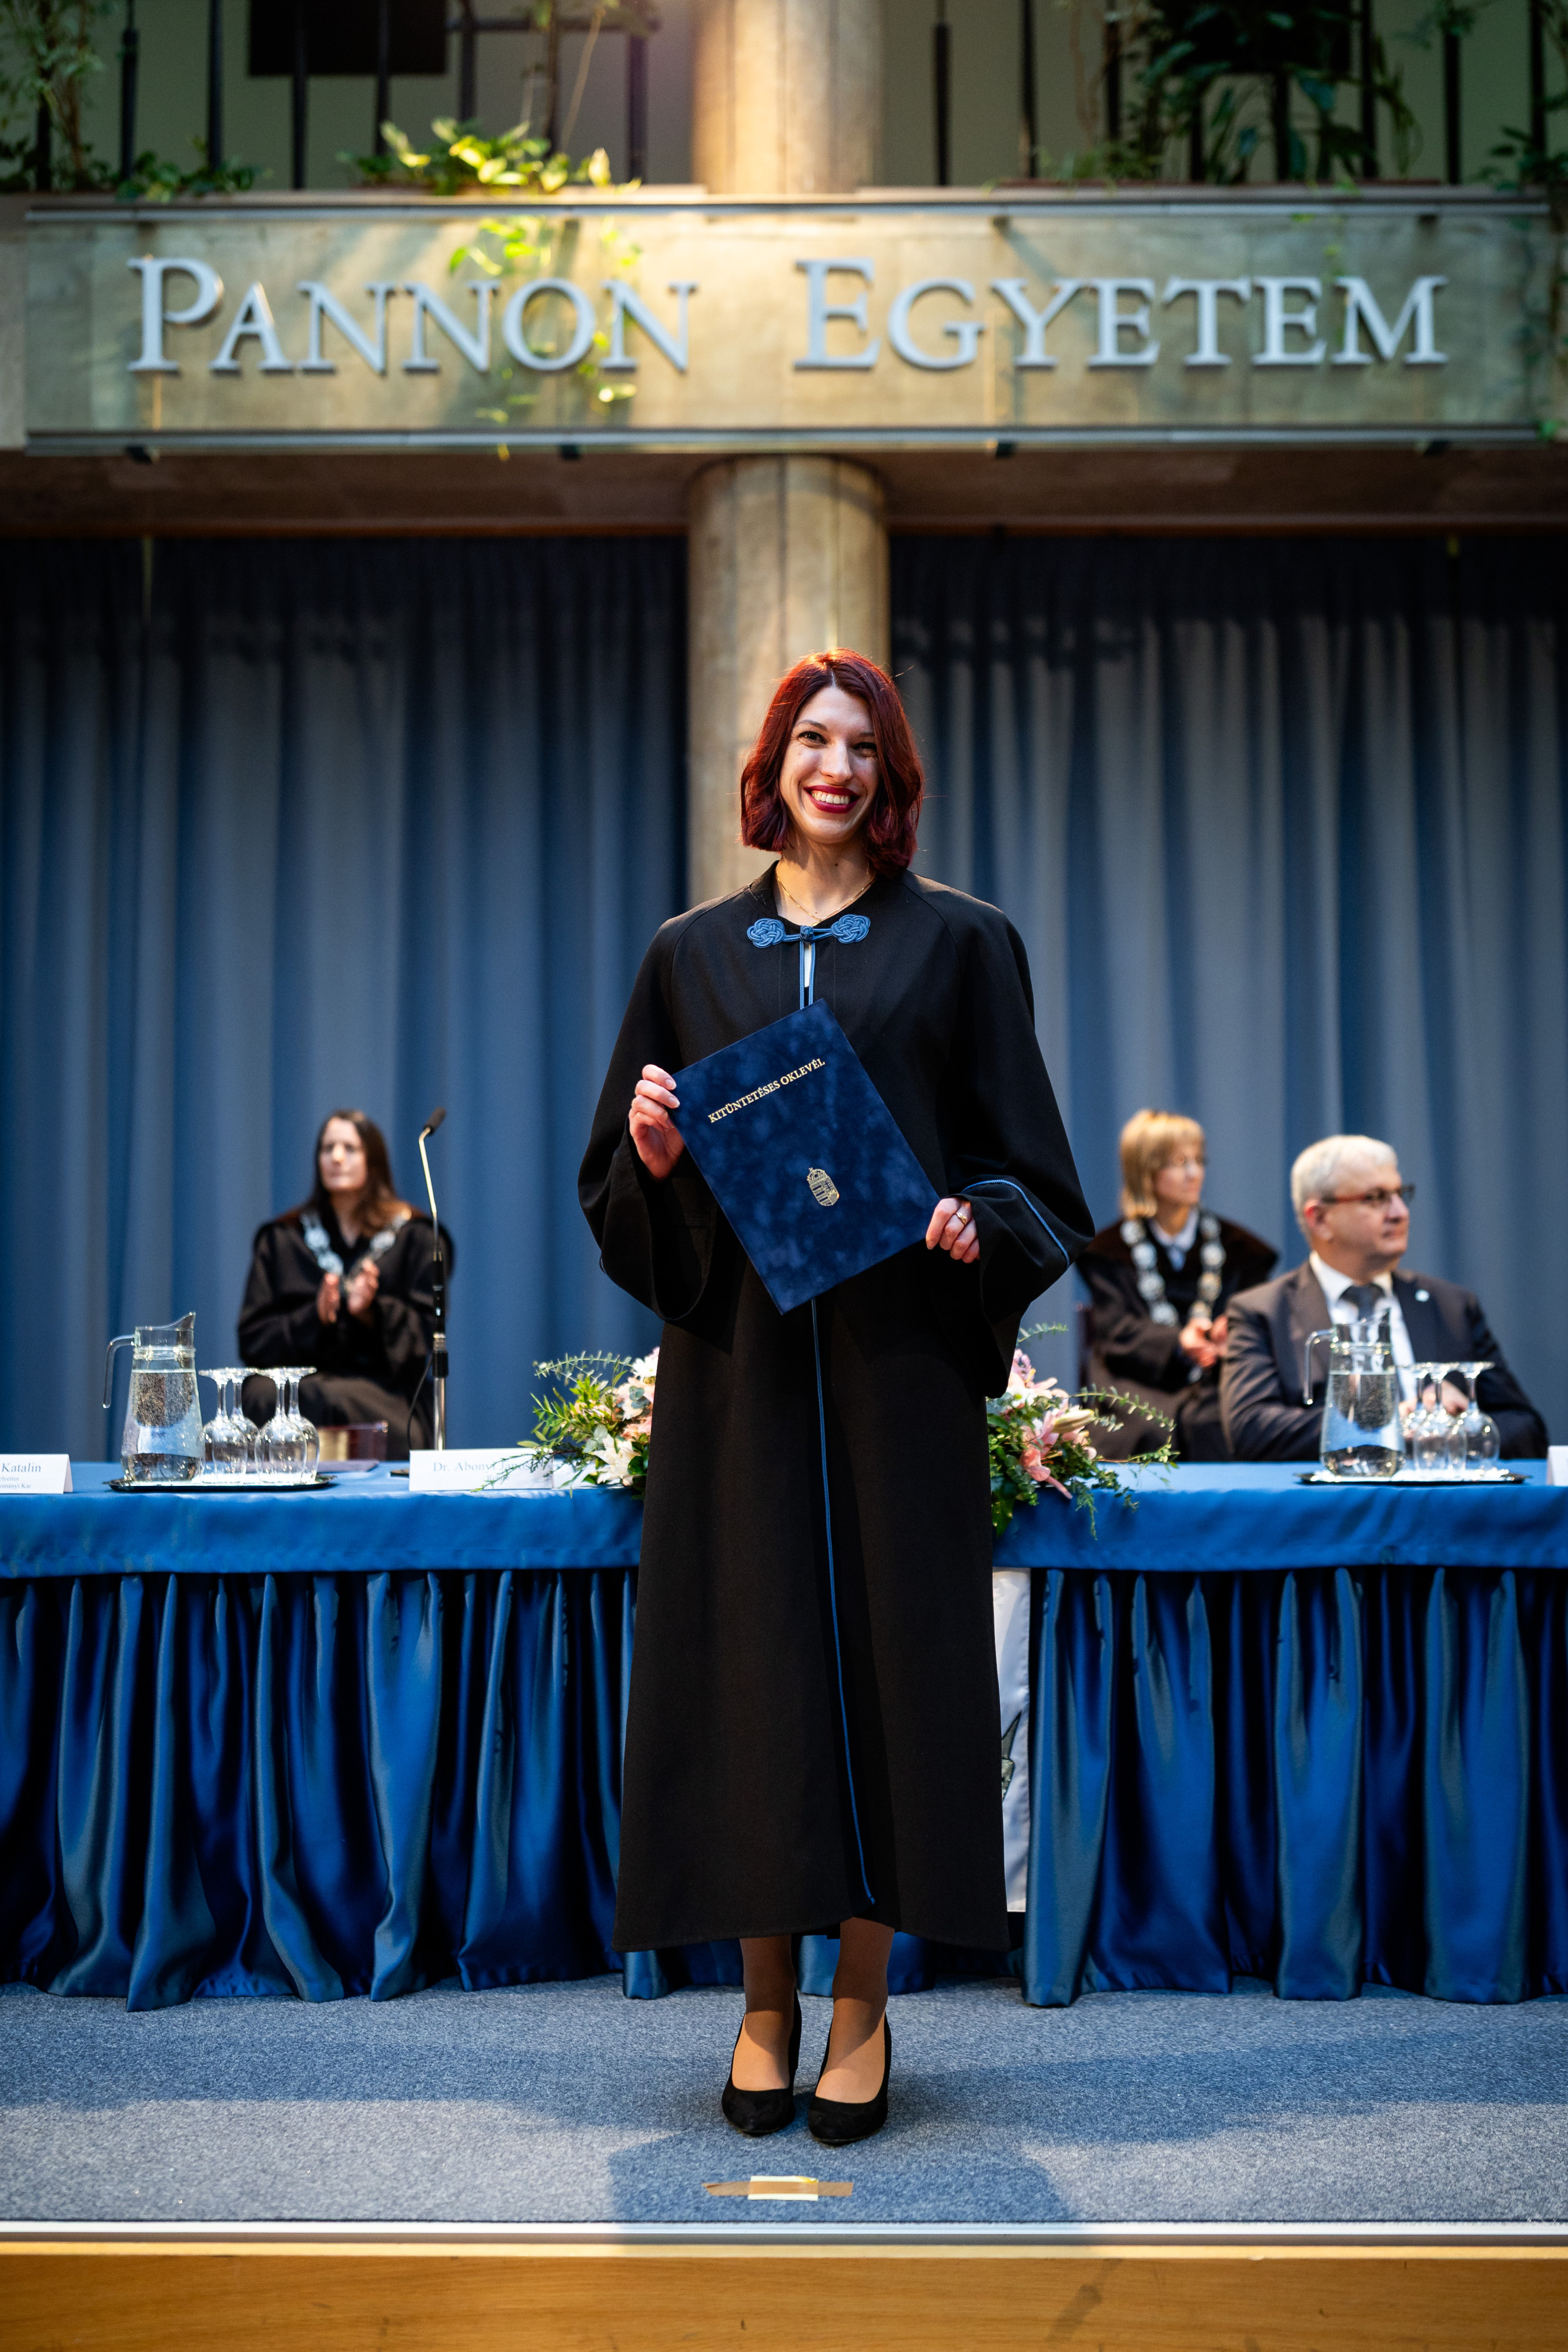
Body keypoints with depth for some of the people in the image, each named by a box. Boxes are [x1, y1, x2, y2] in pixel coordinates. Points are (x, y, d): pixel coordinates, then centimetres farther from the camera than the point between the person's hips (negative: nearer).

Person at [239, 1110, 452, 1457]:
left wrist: (371, 1312, -15)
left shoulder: (414, 1237, 13)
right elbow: (252, 1338, 9)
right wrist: (312, 1318, -10)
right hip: (295, 1376, 2)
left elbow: (426, 1331, 4)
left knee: (323, 1400, -36)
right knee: (262, 1396, -34)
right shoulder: (280, 1239, 18)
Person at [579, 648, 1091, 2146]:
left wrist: (975, 1225, -15)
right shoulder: (692, 953, 12)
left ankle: (863, 2007, 13)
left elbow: (1024, 1160, 5)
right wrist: (653, 1156, -10)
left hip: (897, 1354, -1)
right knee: (748, 1648, 2)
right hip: (736, 1352, 2)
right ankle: (767, 1998, 16)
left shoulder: (959, 944, 7)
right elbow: (618, 1185, 12)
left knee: (882, 1644, 0)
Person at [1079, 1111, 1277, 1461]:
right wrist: (1179, 1343, -22)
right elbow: (1117, 1333, -2)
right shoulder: (1108, 1250, 11)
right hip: (1140, 1384, -1)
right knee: (1155, 1427, -34)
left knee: (1206, 1423, -32)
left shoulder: (1236, 1245, 19)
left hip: (1214, 1380, 1)